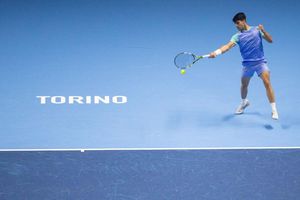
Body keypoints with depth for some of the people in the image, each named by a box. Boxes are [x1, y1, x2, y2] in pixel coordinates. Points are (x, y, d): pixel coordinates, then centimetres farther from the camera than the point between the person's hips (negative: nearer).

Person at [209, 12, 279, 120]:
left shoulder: (256, 30, 3)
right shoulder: (237, 36, 1)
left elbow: (270, 40, 1)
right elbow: (228, 46, -15)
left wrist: (263, 30, -17)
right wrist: (216, 52, -32)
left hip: (260, 61, -2)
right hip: (247, 64, 2)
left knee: (267, 83, -17)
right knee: (244, 85, 15)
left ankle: (274, 110, -12)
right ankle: (244, 102, 47)